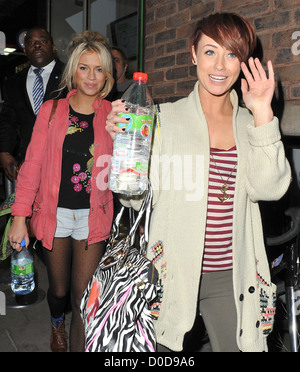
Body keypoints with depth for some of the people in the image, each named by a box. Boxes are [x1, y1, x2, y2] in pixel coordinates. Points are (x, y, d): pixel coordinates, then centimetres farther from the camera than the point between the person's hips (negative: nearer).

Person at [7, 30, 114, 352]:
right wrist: (20, 217, -4)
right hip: (54, 212, 1)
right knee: (59, 289, 17)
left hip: (93, 214, -1)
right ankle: (57, 323, 52)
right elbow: (33, 163, -1)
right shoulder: (51, 110, 2)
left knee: (84, 297, -2)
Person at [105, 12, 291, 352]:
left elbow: (269, 189, -8)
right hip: (171, 270, -1)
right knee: (159, 350, 10)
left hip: (230, 275, 2)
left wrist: (263, 114, -12)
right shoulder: (165, 118, -2)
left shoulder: (251, 124, 6)